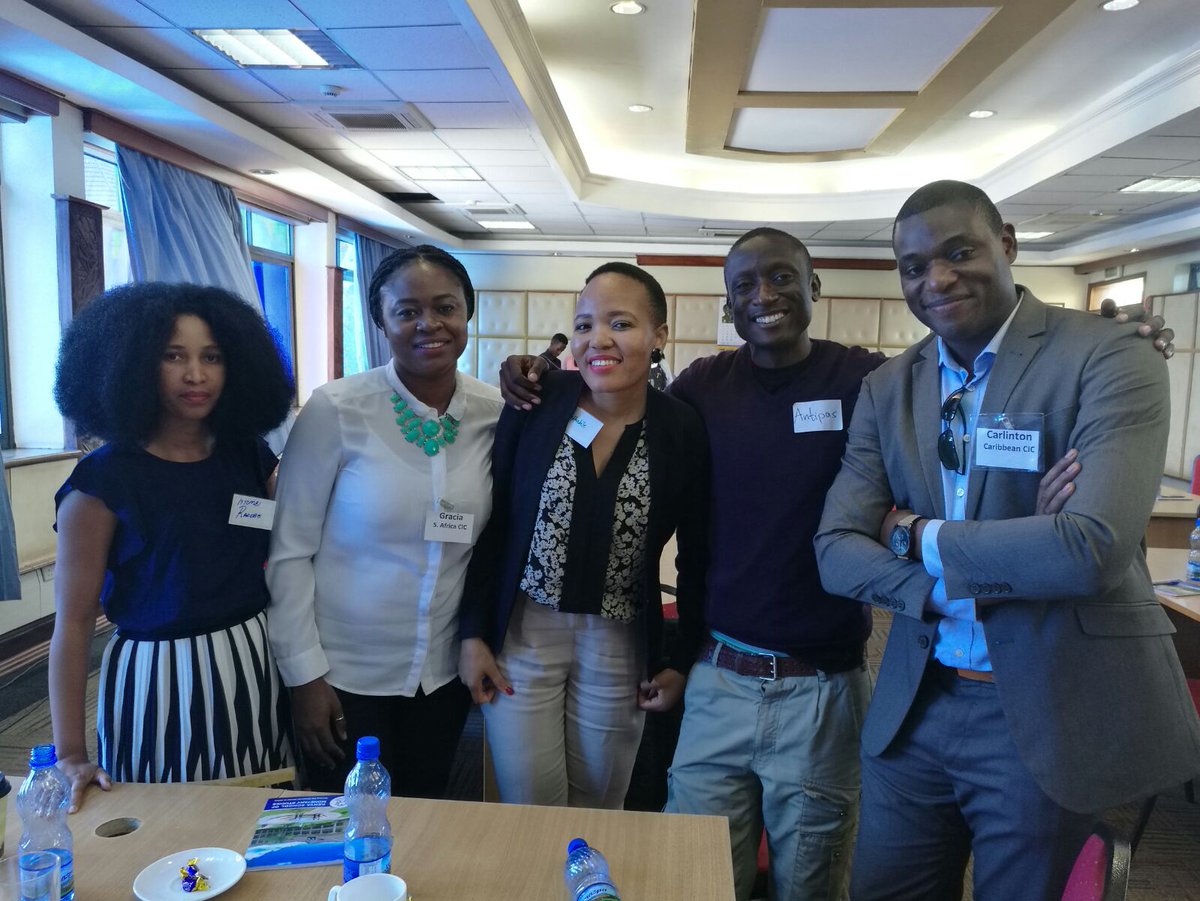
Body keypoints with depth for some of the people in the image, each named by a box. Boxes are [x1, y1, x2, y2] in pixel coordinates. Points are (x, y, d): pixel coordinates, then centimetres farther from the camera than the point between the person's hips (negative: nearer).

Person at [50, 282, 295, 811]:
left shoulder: (249, 457, 2)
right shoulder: (103, 482, -10)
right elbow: (73, 622, -9)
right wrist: (69, 755, -11)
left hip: (257, 671, 4)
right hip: (159, 682, -4)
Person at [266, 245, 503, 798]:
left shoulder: (495, 414, -5)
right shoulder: (336, 410, -14)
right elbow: (289, 551, -10)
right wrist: (304, 674, -9)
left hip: (444, 674, 3)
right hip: (343, 675, -3)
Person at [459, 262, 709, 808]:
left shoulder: (682, 431, -8)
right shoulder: (534, 403, -9)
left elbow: (696, 557, 2)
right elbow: (489, 522, -3)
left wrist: (681, 660, 4)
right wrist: (473, 634, -4)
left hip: (620, 645, 1)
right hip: (522, 634, 0)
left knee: (598, 809, 17)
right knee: (529, 814, 10)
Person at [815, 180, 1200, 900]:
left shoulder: (1108, 358, -12)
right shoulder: (887, 388, 2)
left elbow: (1091, 547, -26)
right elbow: (837, 551, -3)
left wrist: (924, 538, -13)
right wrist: (958, 592, -19)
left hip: (1054, 713, -4)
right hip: (914, 707, 4)